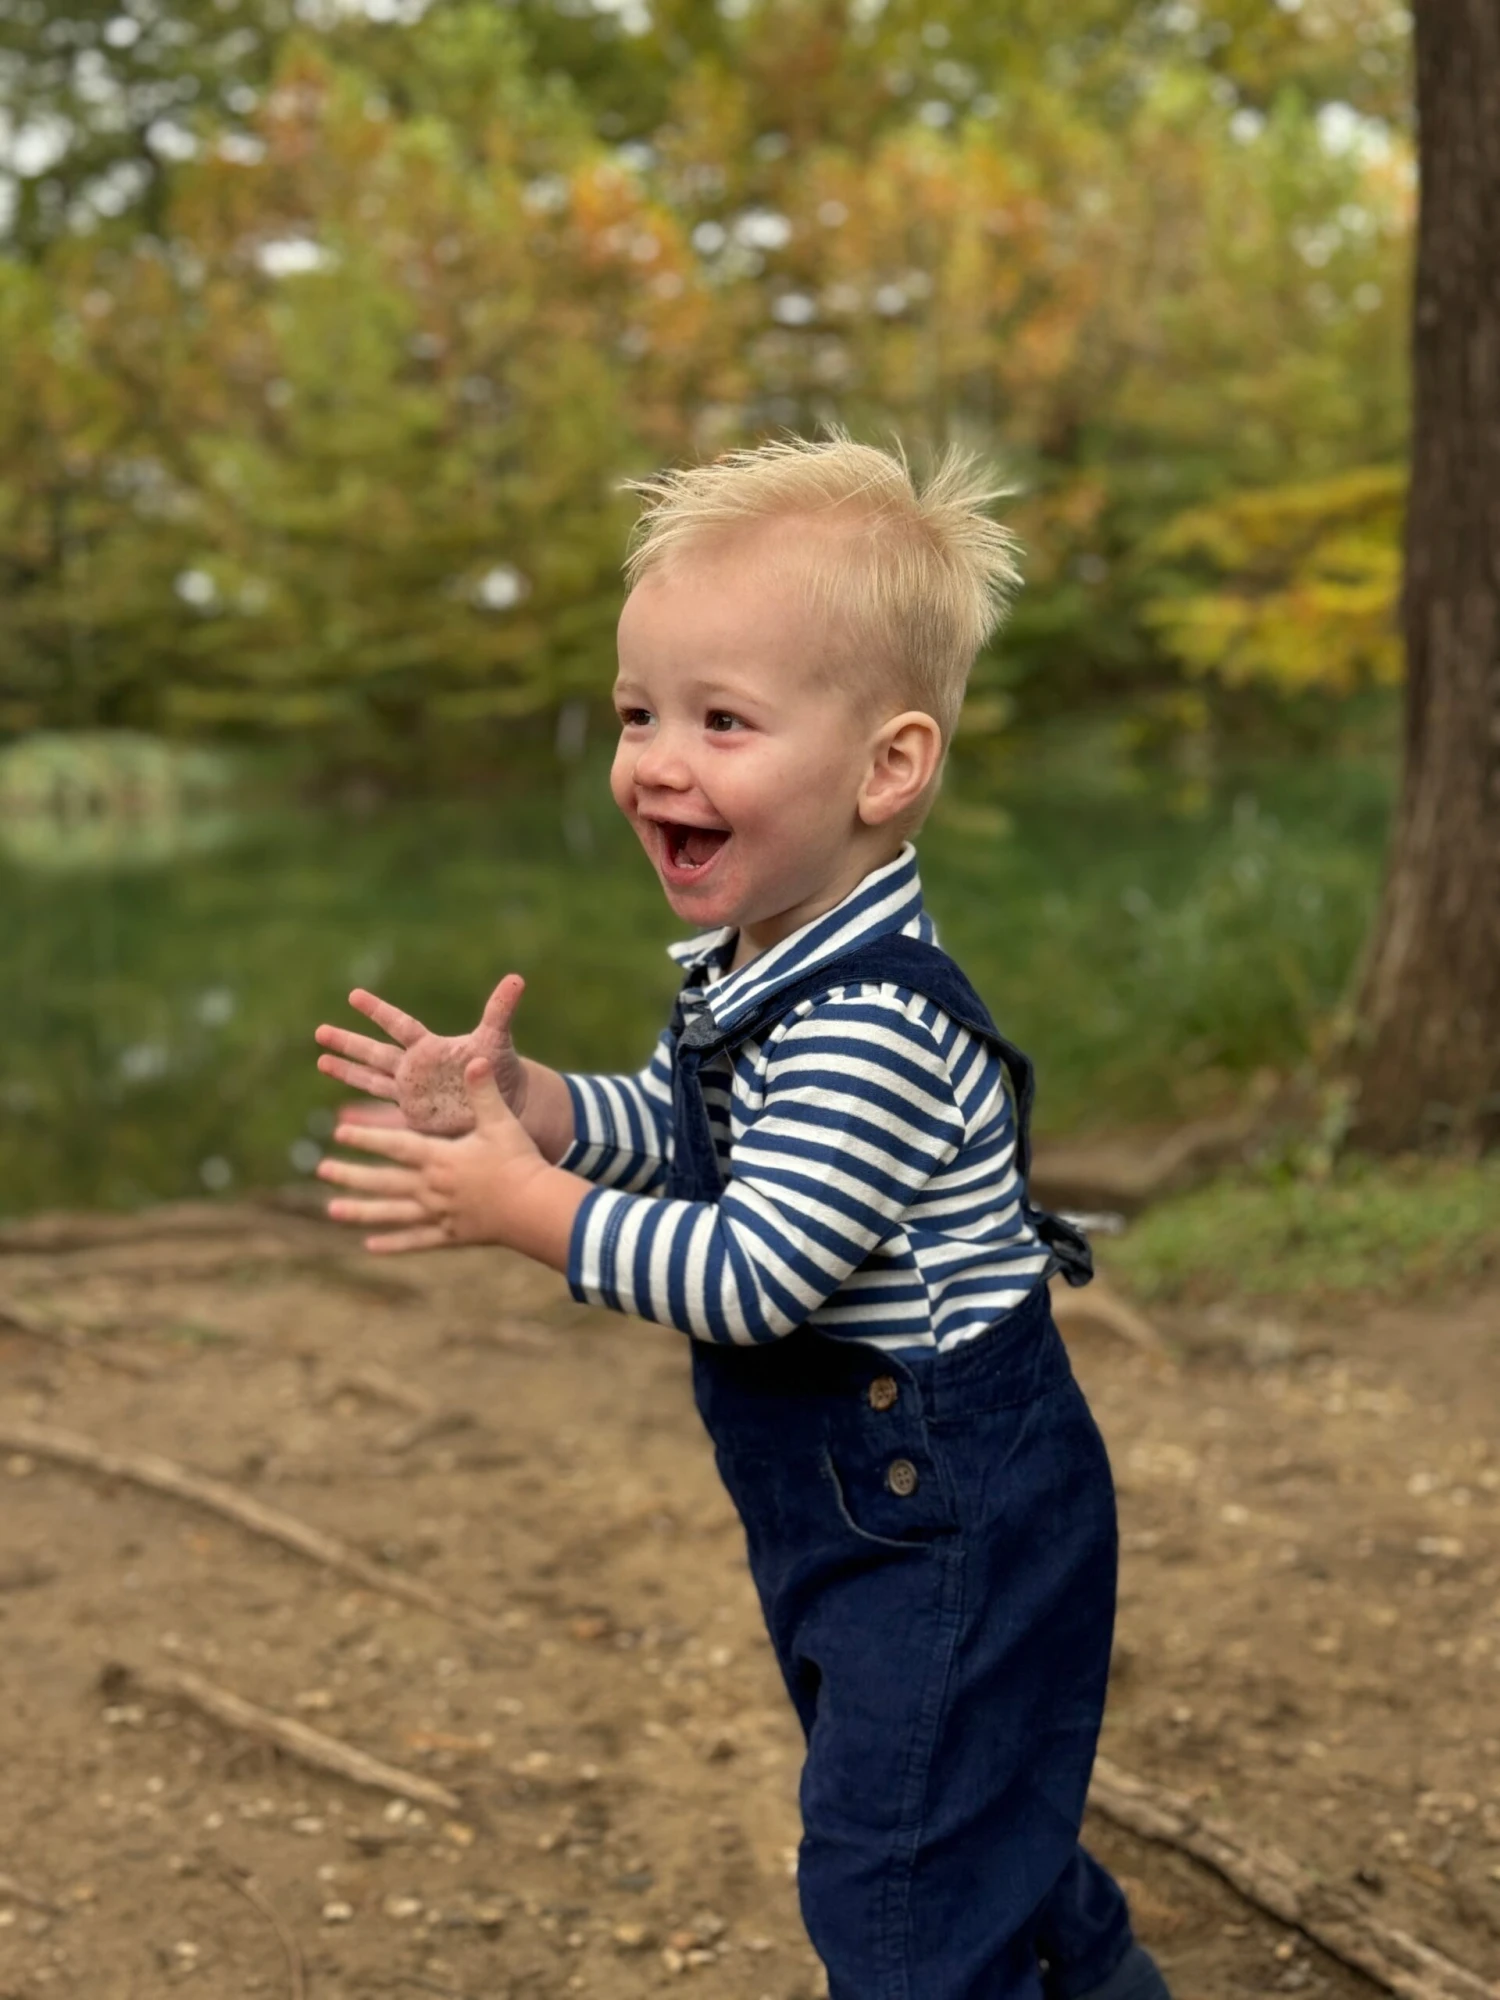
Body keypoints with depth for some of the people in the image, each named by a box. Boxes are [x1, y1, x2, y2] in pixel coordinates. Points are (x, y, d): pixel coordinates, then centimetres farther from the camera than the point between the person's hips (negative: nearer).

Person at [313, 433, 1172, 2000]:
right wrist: (521, 1105, -5)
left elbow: (754, 1276, -31)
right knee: (976, 1814, 28)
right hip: (859, 1503, 10)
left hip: (947, 1515, -10)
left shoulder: (871, 1025, -30)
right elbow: (671, 1130, 13)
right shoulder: (744, 972, 2)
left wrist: (522, 1205, -28)